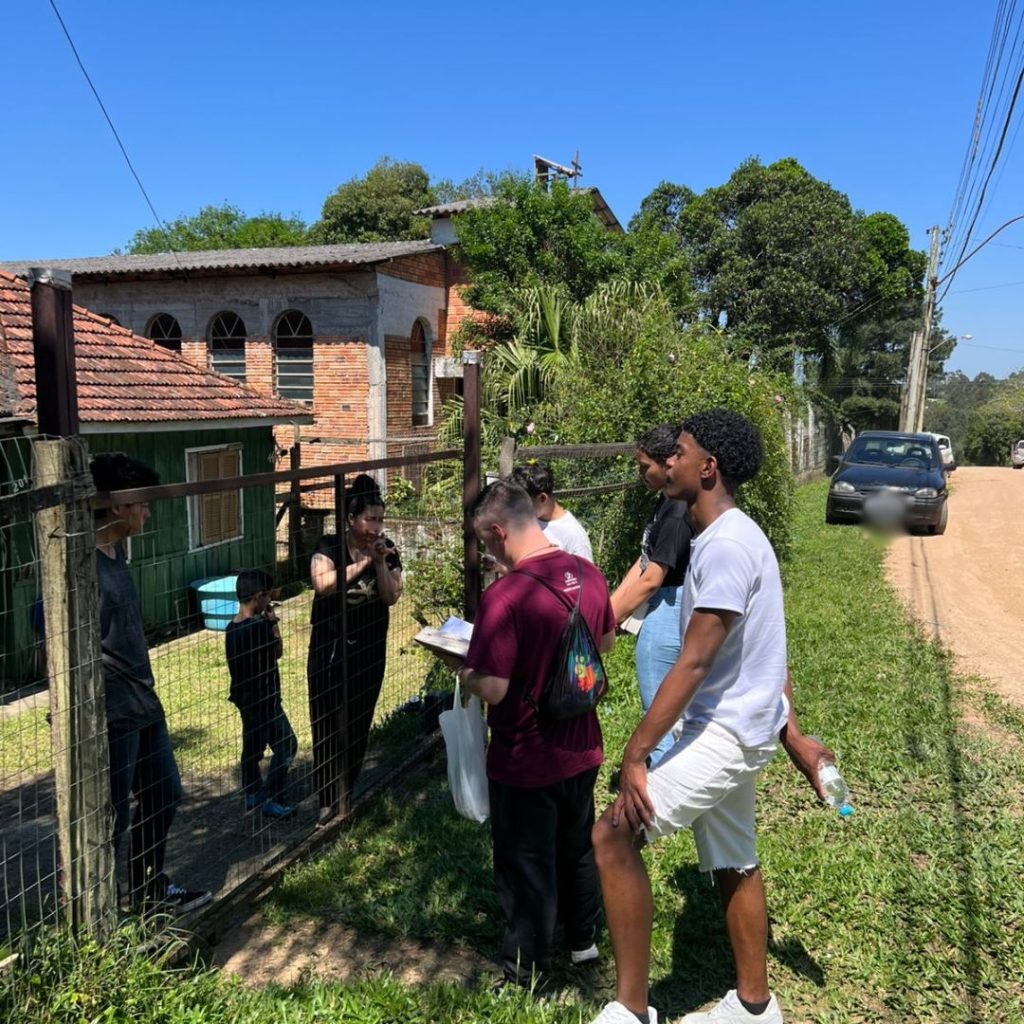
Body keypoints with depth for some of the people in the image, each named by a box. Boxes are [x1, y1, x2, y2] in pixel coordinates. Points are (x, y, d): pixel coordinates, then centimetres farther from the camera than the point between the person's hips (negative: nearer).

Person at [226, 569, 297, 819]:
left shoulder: (233, 627, 3)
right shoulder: (259, 627, -24)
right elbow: (277, 653, -9)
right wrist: (274, 623, -2)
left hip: (246, 698, 9)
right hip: (263, 699, -9)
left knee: (253, 747, 19)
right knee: (286, 745, -1)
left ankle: (252, 796, 29)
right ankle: (270, 799, 1)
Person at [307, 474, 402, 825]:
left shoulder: (387, 550, -1)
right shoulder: (330, 546, -10)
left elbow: (392, 597, -6)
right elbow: (323, 584, -27)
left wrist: (381, 562, -18)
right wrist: (363, 562, -26)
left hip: (369, 650, 3)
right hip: (330, 650, -3)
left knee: (359, 724, 10)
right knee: (327, 724, -1)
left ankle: (347, 792, 25)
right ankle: (327, 800, 9)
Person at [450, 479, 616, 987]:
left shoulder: (504, 596, -28)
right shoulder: (588, 573, -5)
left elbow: (493, 690, -28)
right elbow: (606, 642, 10)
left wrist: (464, 672, -9)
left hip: (526, 760, -7)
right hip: (581, 748, 7)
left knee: (527, 867, 12)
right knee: (578, 847, 26)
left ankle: (526, 976, 30)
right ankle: (584, 940, 47)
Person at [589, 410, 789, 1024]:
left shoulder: (726, 546, -22)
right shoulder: (734, 536, 11)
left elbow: (694, 663, -26)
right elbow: (761, 650, 16)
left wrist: (635, 753, -24)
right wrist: (792, 734, 22)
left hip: (725, 732, -10)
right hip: (738, 727, 11)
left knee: (614, 837, -12)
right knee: (734, 864, 20)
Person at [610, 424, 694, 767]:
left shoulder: (679, 511, -21)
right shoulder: (666, 503, 9)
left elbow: (651, 580, -21)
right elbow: (643, 562, 11)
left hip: (664, 616, -10)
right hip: (662, 612, 10)